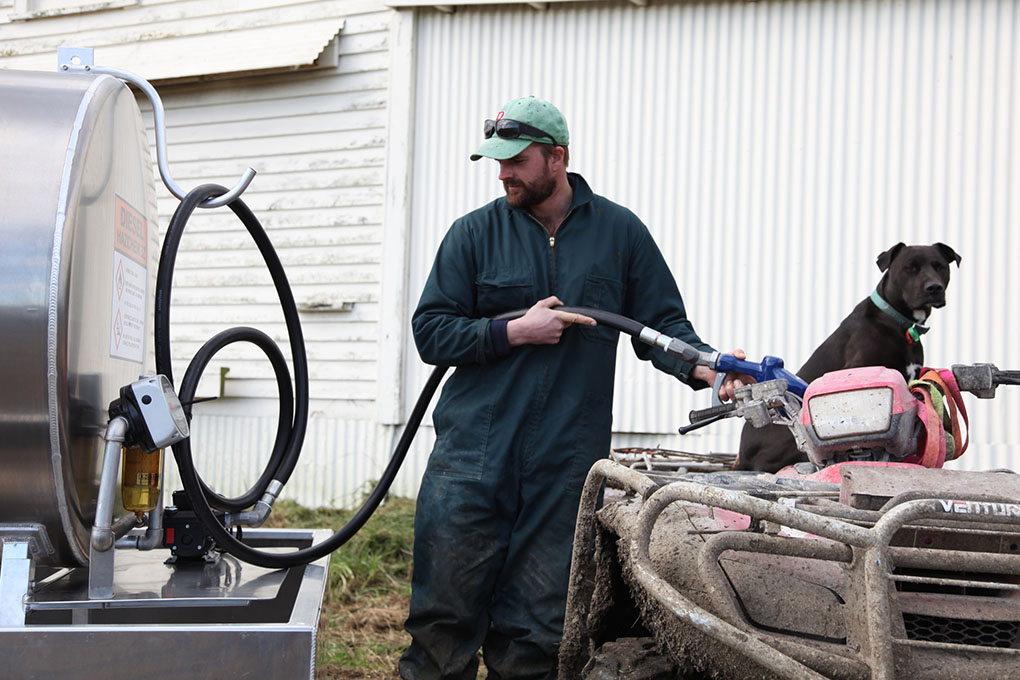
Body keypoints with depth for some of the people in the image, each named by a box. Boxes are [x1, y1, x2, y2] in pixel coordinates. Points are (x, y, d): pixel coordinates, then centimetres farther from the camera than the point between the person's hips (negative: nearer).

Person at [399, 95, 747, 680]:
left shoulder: (620, 232, 8)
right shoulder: (476, 232, 7)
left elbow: (663, 324, 9)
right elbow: (430, 330, 4)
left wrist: (705, 368, -10)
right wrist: (515, 332, -8)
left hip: (566, 467, 0)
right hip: (472, 456, 0)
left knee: (535, 631, 4)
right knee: (446, 611, -2)